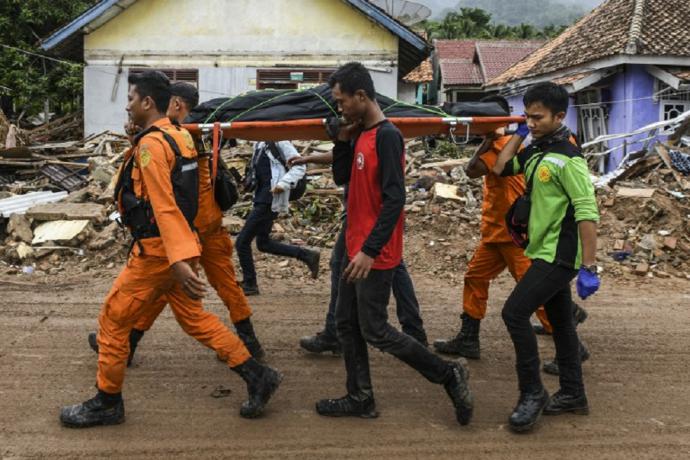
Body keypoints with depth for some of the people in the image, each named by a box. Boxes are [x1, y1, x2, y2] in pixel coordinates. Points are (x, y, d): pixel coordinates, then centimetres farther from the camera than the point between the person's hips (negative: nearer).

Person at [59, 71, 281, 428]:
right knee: (194, 318, 16)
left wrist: (180, 260, -32)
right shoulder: (180, 136, 10)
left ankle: (107, 403, 18)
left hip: (157, 251, -9)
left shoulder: (151, 144, -17)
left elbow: (165, 206, -27)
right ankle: (258, 376, 16)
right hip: (181, 247, 9)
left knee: (113, 320, 5)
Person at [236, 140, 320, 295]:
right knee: (263, 243, 17)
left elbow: (299, 166, -16)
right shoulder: (260, 143, 12)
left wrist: (283, 184, -26)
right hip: (262, 199, 10)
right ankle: (307, 255, 21)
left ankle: (249, 284, 12)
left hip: (270, 201, -10)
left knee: (242, 241, -3)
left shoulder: (278, 141, -13)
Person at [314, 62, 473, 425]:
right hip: (355, 249, 9)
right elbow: (344, 176, 19)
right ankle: (361, 399, 24)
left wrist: (369, 250, -27)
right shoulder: (362, 134, 9)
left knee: (375, 331, -2)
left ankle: (449, 374, 8)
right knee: (347, 325, 13)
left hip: (374, 255, -9)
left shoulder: (387, 136, -18)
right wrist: (343, 140, 5)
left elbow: (394, 199, -23)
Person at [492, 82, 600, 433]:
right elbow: (501, 169, 18)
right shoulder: (536, 150, 8)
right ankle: (572, 394, 28)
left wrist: (589, 267, -23)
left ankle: (532, 393, -1)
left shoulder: (568, 158, -17)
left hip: (559, 256, -9)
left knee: (515, 312, -13)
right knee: (560, 322, 15)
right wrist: (519, 134, 11)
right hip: (546, 253, 9)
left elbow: (587, 214, -21)